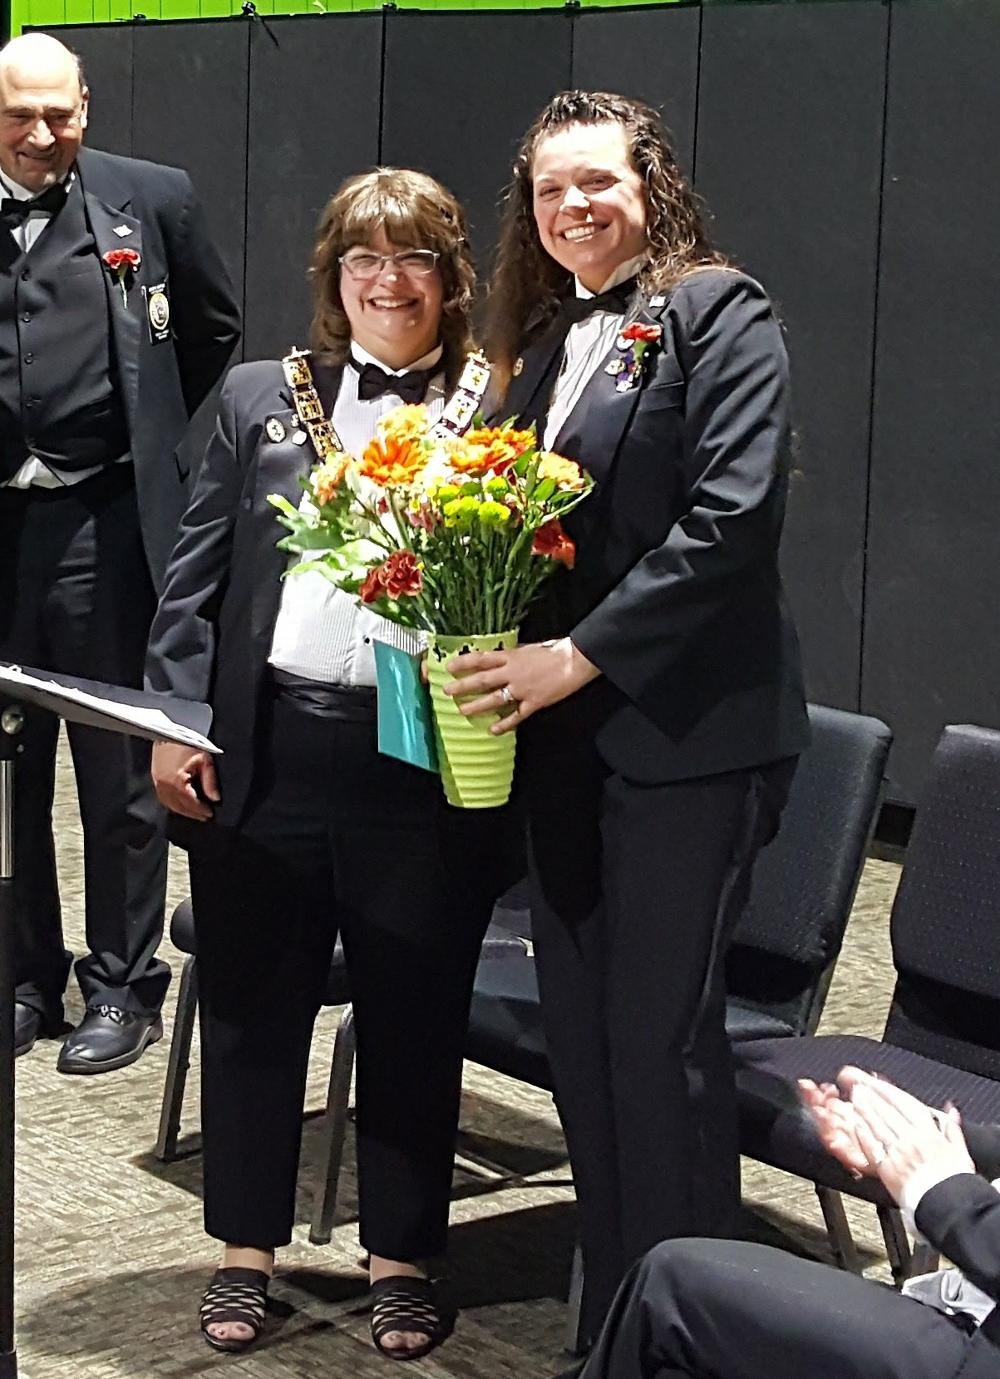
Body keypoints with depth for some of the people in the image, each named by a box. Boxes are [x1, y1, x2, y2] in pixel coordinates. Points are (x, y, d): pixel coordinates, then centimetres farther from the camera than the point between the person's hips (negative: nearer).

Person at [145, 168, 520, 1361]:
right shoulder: (260, 401, 8)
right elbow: (197, 573, 7)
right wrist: (174, 721, 0)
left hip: (428, 768, -2)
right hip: (265, 755, 2)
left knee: (413, 1022, 10)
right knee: (251, 1011, 13)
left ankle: (402, 1260, 26)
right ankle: (246, 1249, 29)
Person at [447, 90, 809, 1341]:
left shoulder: (717, 312, -5)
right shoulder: (544, 341, 17)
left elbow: (731, 518, -16)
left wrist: (581, 655, -18)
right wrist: (494, 650, 2)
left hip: (682, 729, -7)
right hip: (560, 733, 7)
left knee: (659, 1039, -4)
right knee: (579, 1033, 10)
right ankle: (608, 1317, 21)